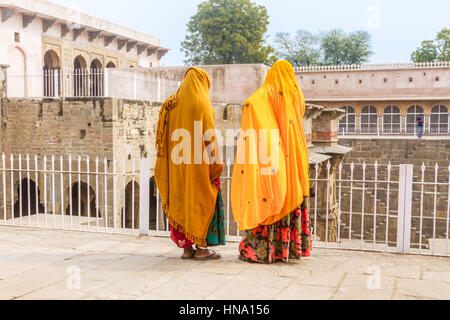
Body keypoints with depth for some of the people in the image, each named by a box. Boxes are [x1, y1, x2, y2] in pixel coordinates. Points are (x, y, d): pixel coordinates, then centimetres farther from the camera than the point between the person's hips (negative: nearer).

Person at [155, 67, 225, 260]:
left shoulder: (171, 104, 10)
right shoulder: (201, 103, -8)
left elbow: (163, 135, 9)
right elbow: (209, 135, -13)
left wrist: (167, 162, 13)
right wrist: (216, 164, -8)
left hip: (177, 163, 6)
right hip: (198, 164, -6)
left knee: (181, 201, 9)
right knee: (201, 202, 2)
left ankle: (187, 248, 13)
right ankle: (201, 248, 4)